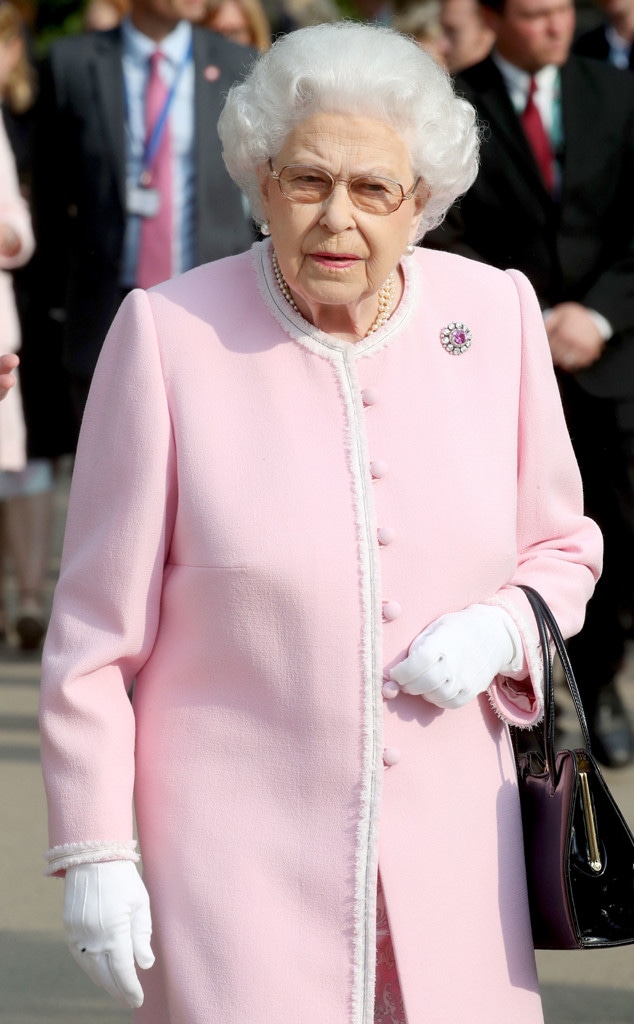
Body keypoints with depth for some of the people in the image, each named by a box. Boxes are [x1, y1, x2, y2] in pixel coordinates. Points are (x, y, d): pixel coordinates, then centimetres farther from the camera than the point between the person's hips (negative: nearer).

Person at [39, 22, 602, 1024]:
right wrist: (93, 853, -5)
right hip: (239, 856, -3)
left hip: (450, 854, 3)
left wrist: (500, 631, -6)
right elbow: (98, 623, -3)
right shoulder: (168, 332, -8)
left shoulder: (495, 315, 2)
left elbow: (561, 547, 15)